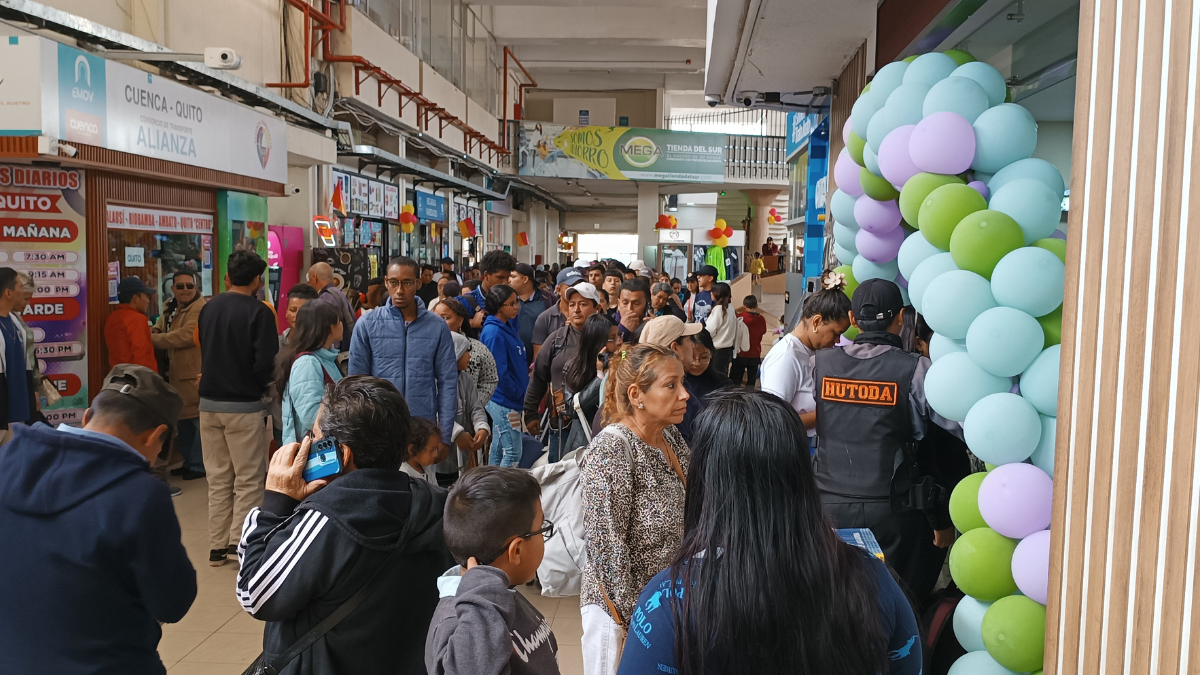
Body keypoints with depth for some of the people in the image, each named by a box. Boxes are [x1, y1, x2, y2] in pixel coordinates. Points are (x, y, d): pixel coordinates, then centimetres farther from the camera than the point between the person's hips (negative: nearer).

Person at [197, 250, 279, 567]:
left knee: (218, 478, 14)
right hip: (244, 406, -6)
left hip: (208, 402, 6)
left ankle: (217, 546, 19)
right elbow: (266, 364, -16)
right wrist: (264, 383, 3)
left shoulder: (208, 308, 6)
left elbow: (204, 351, 13)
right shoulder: (259, 312, -12)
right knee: (248, 480, 5)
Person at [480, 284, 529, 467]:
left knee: (498, 451, 16)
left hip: (502, 400, 9)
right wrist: (520, 395, -13)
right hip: (505, 401, -9)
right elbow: (499, 372, -21)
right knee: (513, 453, -5)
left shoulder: (508, 327, 10)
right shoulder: (494, 332, -19)